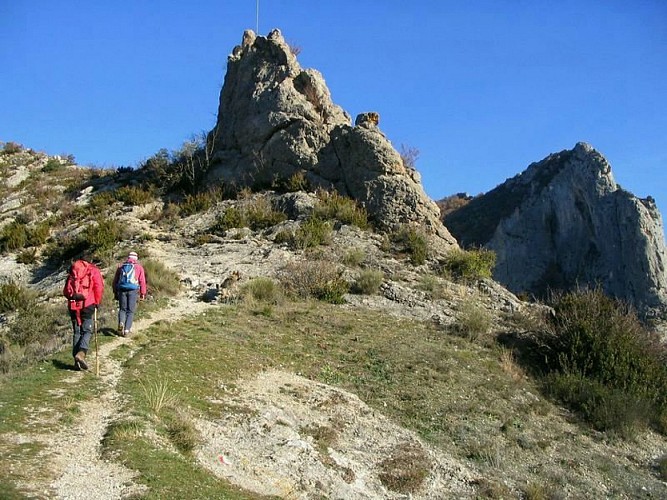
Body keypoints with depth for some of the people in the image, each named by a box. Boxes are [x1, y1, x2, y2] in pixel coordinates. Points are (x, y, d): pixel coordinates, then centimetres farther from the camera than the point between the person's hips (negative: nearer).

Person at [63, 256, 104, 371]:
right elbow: (99, 288, -6)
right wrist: (97, 302, 4)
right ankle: (81, 352, -22)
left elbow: (65, 291, 14)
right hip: (87, 305, -4)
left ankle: (77, 361, 7)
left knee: (77, 332, 10)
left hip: (73, 306, 4)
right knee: (87, 331, 2)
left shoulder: (72, 271, 16)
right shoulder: (93, 271, 4)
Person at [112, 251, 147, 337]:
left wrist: (115, 292, 23)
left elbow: (115, 280, 16)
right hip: (133, 290, -2)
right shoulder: (139, 267, 7)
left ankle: (121, 323, -14)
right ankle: (127, 329, -2)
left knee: (122, 309, 13)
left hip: (122, 290, 2)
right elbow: (142, 281, 3)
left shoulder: (121, 266, 15)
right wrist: (143, 293, 9)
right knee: (130, 311, 5)